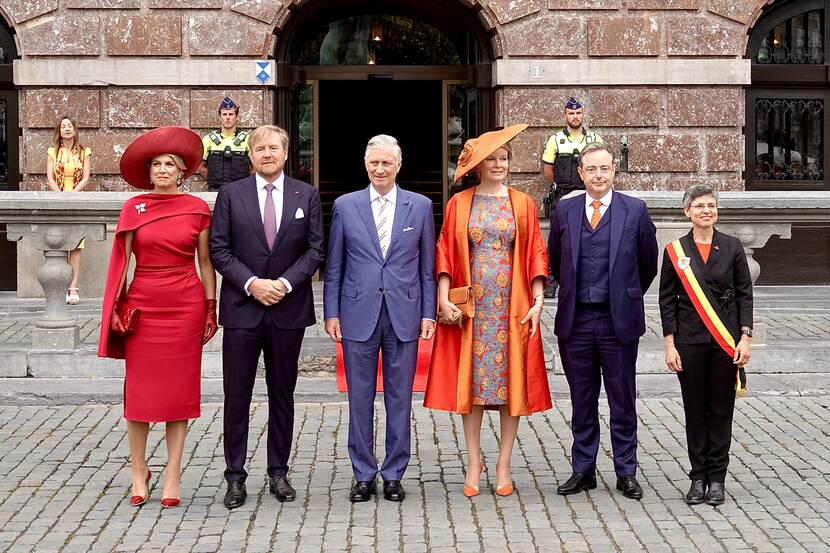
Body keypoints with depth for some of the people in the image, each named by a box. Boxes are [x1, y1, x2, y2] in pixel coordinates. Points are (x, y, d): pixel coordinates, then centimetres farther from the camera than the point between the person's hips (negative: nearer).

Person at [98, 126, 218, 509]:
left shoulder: (198, 209, 3)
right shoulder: (134, 208, 3)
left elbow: (205, 262, 8)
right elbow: (123, 260, 5)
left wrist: (211, 307, 4)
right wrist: (117, 306, -1)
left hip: (185, 305, 0)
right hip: (143, 303, 0)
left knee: (179, 389, 2)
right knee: (139, 389, 1)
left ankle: (173, 476, 9)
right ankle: (138, 471, 14)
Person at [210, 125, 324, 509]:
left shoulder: (307, 195, 5)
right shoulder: (230, 194, 3)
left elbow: (315, 249, 2)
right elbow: (219, 250, -1)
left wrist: (284, 283, -11)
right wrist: (251, 284, -12)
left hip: (288, 308, 1)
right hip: (241, 308, -1)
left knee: (282, 396, 9)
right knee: (237, 398, 1)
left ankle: (278, 473, 19)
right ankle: (235, 477, 9)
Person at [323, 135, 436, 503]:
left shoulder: (420, 206, 5)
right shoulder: (345, 206, 5)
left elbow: (427, 266, 7)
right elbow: (334, 267, 7)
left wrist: (428, 313, 2)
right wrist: (331, 313, 2)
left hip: (404, 315, 0)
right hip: (359, 314, 0)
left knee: (399, 398, 5)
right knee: (360, 398, 5)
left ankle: (394, 475, 15)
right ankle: (363, 475, 15)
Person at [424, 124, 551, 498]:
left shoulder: (523, 204, 7)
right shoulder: (459, 204, 6)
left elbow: (535, 254, 4)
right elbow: (445, 252, 3)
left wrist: (538, 302, -6)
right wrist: (444, 298, -9)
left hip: (513, 308, 0)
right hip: (471, 307, 0)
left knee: (513, 382, 1)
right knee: (470, 382, 1)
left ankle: (504, 465, 10)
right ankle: (474, 464, 10)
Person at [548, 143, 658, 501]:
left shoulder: (635, 210, -1)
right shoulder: (564, 211, 5)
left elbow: (649, 263, 9)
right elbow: (555, 261, 18)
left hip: (618, 319, -2)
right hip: (575, 320, 2)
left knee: (622, 401, 5)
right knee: (582, 401, 10)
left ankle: (626, 472, 14)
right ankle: (583, 470, 19)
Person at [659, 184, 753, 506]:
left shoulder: (732, 247, 3)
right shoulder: (675, 251, 2)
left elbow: (745, 295, 4)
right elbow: (667, 299, 3)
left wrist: (745, 338, -3)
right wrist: (670, 344, -2)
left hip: (725, 341, 0)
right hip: (690, 342, 0)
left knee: (721, 409, 5)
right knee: (695, 410, 5)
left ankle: (716, 479, 13)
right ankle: (698, 477, 14)